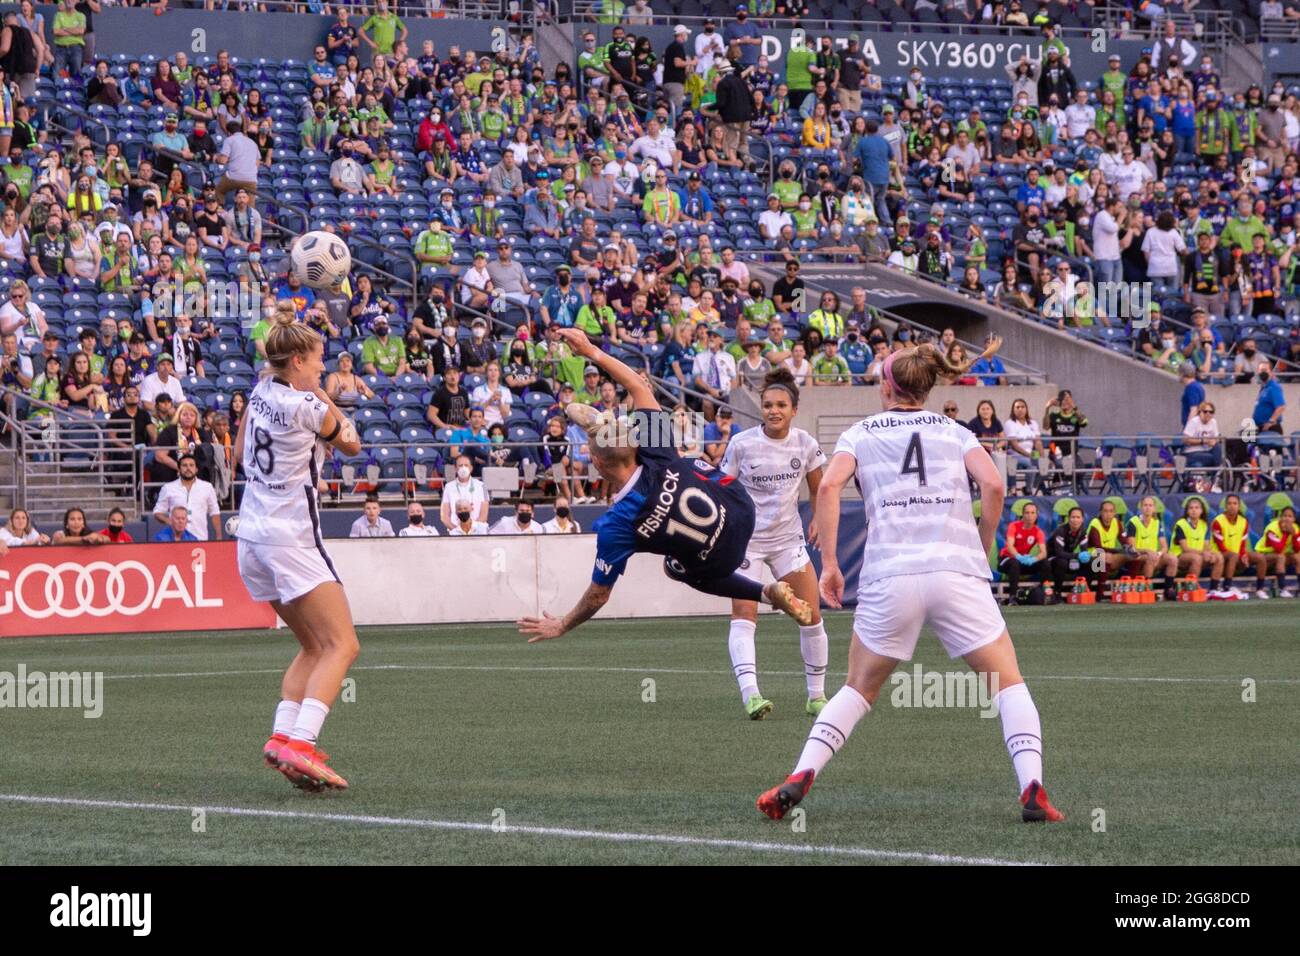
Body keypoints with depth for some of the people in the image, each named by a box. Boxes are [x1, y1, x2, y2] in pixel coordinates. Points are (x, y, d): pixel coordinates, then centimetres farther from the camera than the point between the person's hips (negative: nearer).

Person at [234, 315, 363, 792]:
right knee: (342, 646, -11)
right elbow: (352, 445, 6)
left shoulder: (261, 391, 9)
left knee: (314, 646, 16)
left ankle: (283, 735, 1)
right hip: (292, 538, -9)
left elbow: (239, 452, 26)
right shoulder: (307, 408, -13)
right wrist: (326, 401, 19)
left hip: (252, 535, 9)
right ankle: (298, 743, -26)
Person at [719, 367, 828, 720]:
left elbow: (818, 490, 11)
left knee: (811, 616, -1)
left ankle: (816, 696, 13)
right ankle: (750, 695, -27)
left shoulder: (805, 443, -3)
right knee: (744, 615, -18)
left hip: (788, 538, 3)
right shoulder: (741, 443, -11)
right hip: (745, 538, -3)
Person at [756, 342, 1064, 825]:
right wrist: (983, 550, 12)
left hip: (889, 577, 1)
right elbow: (993, 485, 0)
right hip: (957, 569, -1)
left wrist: (829, 563, -1)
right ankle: (1032, 789, -12)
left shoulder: (860, 434, 15)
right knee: (1009, 684, 8)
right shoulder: (954, 432, 17)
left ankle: (801, 776, -1)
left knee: (858, 690, 17)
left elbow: (829, 486, -3)